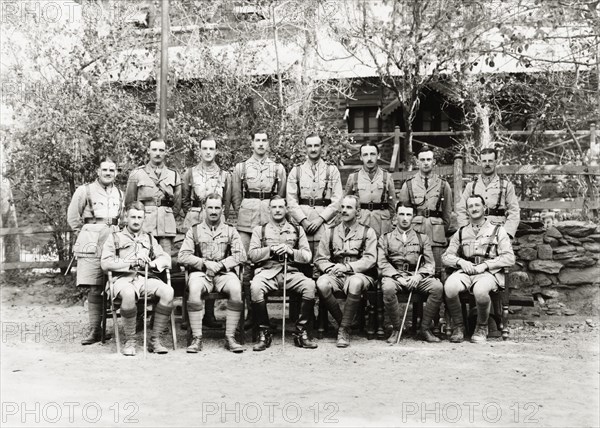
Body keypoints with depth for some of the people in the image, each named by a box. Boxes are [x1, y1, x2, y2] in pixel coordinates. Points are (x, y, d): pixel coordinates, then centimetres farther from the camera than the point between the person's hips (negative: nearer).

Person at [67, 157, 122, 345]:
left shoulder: (119, 194, 17)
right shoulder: (85, 190, 4)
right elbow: (72, 217, 7)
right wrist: (85, 234, 7)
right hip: (91, 245, -3)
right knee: (94, 289, -6)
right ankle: (95, 329, -1)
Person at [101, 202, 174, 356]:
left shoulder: (149, 238, 26)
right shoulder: (115, 237, 15)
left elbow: (166, 259, 14)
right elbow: (105, 263, 0)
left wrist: (152, 263, -8)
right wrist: (132, 262, -9)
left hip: (145, 278, 3)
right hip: (123, 279, -3)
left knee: (168, 291, -28)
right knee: (129, 294, -40)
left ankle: (155, 339, -17)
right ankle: (130, 341, -21)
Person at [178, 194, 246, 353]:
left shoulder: (230, 231, 15)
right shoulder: (194, 231, 13)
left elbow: (240, 255, 3)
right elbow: (183, 256, 3)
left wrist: (219, 265, -11)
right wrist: (206, 263, -10)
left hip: (224, 273, 1)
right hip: (201, 273, 0)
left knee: (236, 288, -33)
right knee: (194, 288, -35)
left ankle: (230, 337, -24)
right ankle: (197, 338, -28)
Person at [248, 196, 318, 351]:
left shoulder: (297, 230, 20)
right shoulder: (260, 230, 18)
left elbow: (307, 256, 11)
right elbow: (252, 255, 7)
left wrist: (291, 252, -7)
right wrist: (271, 250, -7)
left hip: (291, 271, 1)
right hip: (267, 271, -1)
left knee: (310, 285, -31)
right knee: (255, 287, -35)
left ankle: (301, 333, -18)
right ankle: (264, 334, -20)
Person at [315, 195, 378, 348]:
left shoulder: (368, 232, 10)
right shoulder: (330, 232, 18)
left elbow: (370, 259, -3)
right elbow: (320, 259, 13)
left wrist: (347, 267, -16)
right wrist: (332, 268, -10)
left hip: (360, 274, -2)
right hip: (335, 276, 2)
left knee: (355, 283, -39)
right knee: (322, 284, -32)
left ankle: (344, 329, -26)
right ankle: (342, 322, -13)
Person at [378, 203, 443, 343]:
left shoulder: (422, 238, 18)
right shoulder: (385, 238, 15)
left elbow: (430, 263, 9)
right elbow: (382, 263, 3)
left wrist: (418, 275, -12)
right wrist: (398, 277, -13)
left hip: (417, 277, 2)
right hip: (394, 275, -1)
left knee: (438, 287, -29)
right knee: (388, 288, -37)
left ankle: (425, 329, -14)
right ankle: (396, 329, -17)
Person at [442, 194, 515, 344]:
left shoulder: (498, 230, 11)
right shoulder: (461, 232, 19)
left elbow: (509, 258, 1)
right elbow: (446, 256, 15)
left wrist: (485, 265, -10)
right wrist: (460, 261, -7)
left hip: (489, 272, -2)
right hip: (465, 271, 3)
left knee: (480, 290, -38)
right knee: (449, 286, -32)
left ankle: (482, 327, -9)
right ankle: (458, 326, -10)